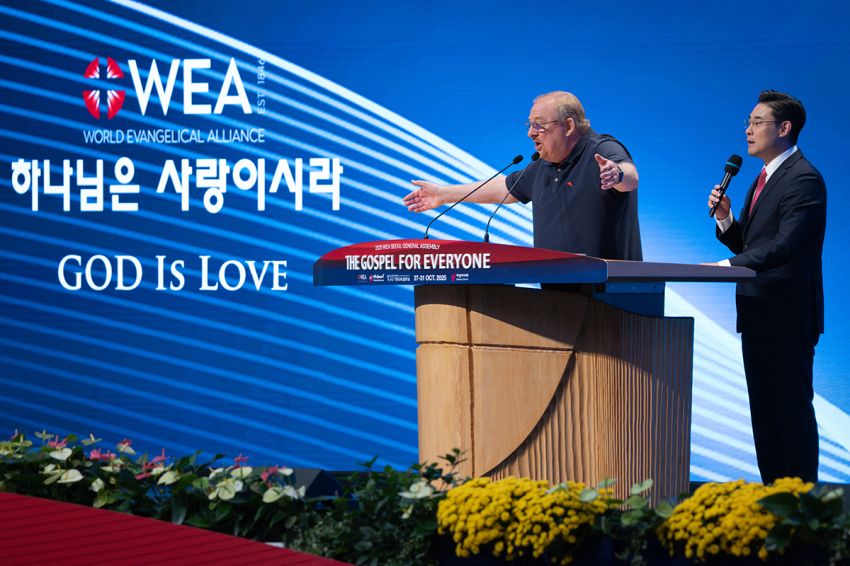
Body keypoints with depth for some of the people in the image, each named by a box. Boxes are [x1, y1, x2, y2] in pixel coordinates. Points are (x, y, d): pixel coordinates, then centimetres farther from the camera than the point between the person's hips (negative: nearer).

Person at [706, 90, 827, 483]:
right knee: (763, 412, 12)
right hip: (758, 317, 10)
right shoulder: (763, 179, 18)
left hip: (789, 317, -10)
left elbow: (785, 245, -25)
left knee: (794, 409, -7)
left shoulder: (804, 180, -13)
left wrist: (729, 265, -30)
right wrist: (725, 219, 1)